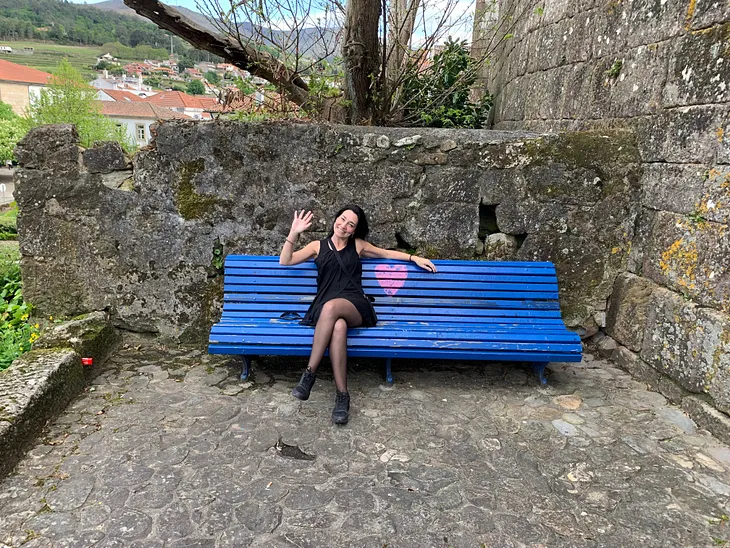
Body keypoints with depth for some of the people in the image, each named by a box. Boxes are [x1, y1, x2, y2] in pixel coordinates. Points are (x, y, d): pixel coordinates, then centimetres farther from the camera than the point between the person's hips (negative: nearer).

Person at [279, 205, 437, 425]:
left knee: (331, 307, -39)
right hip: (326, 308, 0)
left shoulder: (358, 245, 21)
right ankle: (342, 395, -36)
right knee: (338, 326, -39)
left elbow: (387, 253, 31)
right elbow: (285, 261, 11)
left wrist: (415, 258, 22)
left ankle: (309, 373, -33)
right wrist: (294, 233, 0)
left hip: (355, 307, 0)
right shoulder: (318, 246, 19)